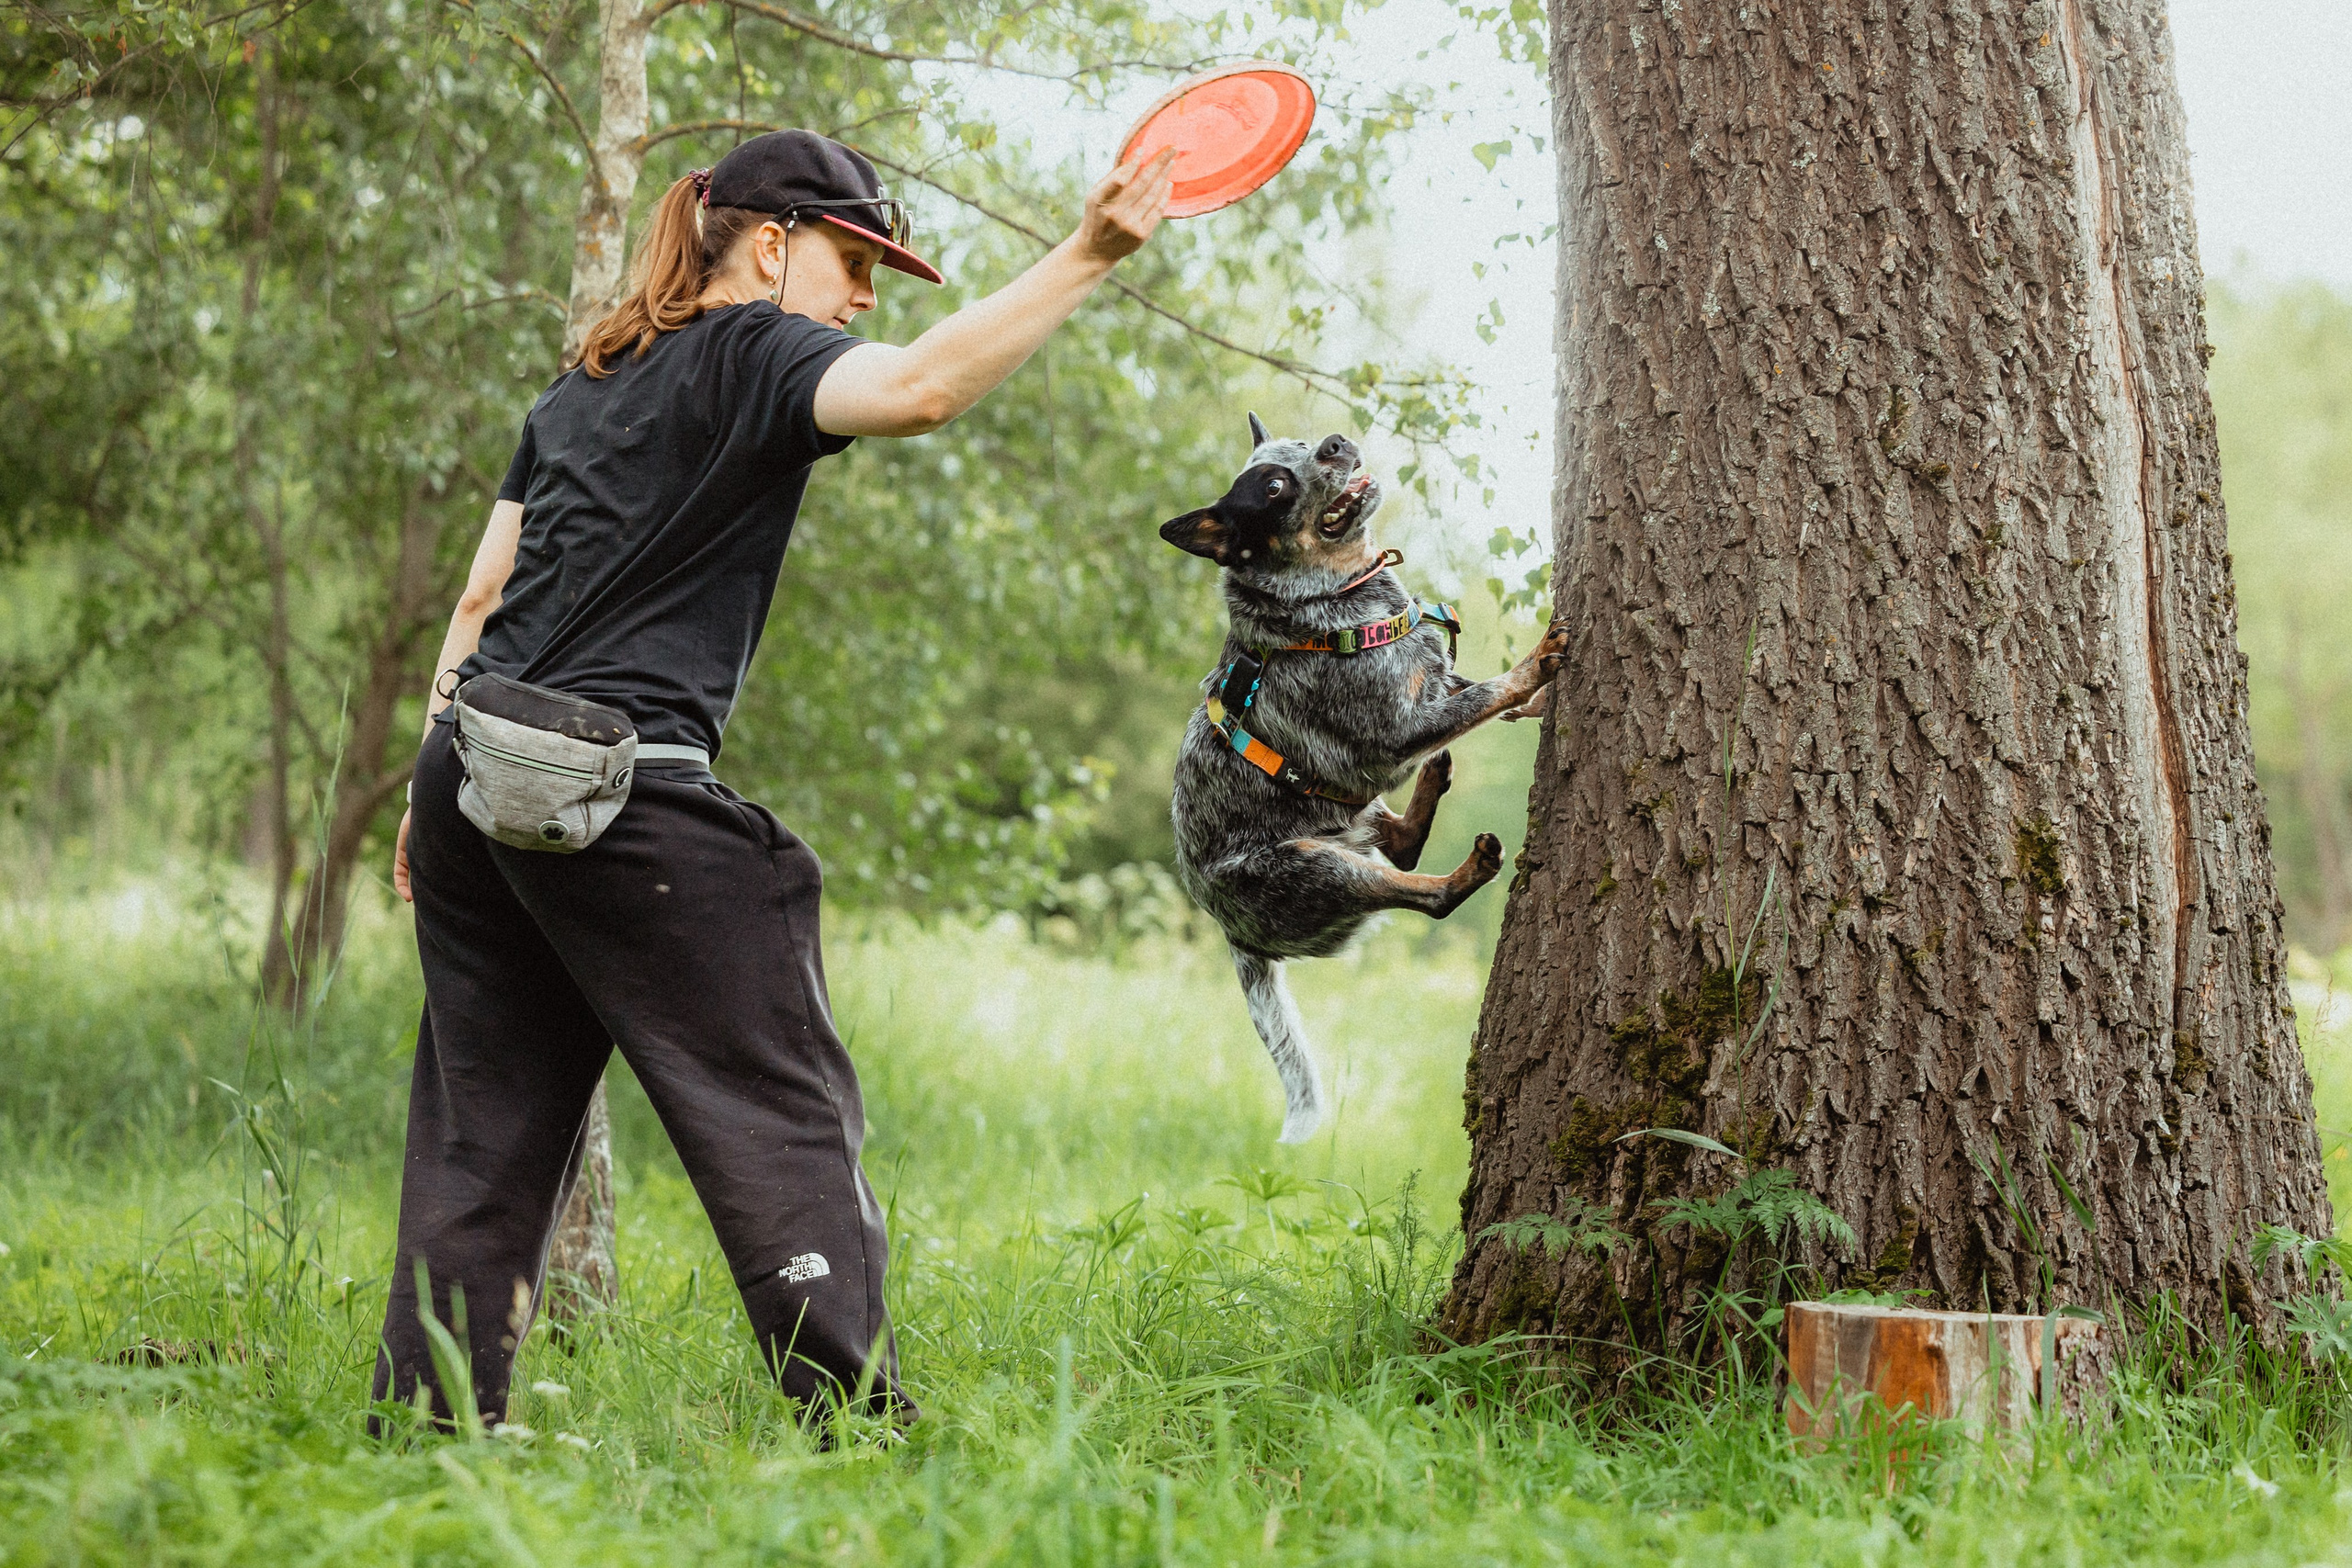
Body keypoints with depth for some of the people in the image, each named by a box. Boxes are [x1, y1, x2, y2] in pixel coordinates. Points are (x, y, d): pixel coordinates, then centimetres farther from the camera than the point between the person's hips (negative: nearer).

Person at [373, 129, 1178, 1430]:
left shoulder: (579, 384, 23)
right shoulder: (752, 353, -1)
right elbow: (918, 390, -22)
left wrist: (432, 793, 24)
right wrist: (1086, 257, -24)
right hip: (623, 794, -8)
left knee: (487, 1130, 12)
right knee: (782, 1113, -4)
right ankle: (853, 1417, -8)